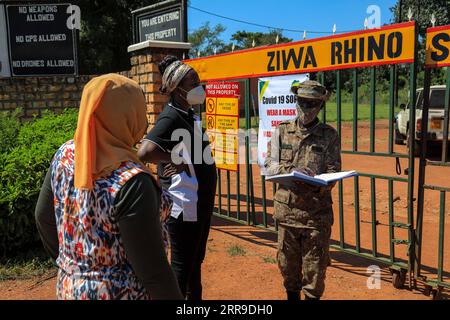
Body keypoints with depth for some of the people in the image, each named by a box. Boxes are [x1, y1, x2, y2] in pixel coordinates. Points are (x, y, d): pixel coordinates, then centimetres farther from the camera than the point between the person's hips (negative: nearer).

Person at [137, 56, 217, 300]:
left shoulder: (190, 114, 9)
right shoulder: (170, 118, -20)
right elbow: (144, 153, -36)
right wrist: (176, 160, -22)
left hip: (200, 201, 10)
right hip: (184, 205, -9)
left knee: (196, 259, 24)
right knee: (182, 265, 5)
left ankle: (195, 297, 42)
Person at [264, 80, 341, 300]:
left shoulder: (329, 135, 2)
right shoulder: (282, 131, 7)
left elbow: (333, 170, -2)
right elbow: (270, 165, 3)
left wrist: (321, 185, -22)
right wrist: (291, 170, -15)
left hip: (317, 209, -2)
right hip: (287, 208, 2)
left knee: (315, 263, 6)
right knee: (287, 260, 14)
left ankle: (312, 296, 26)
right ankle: (292, 295, 36)